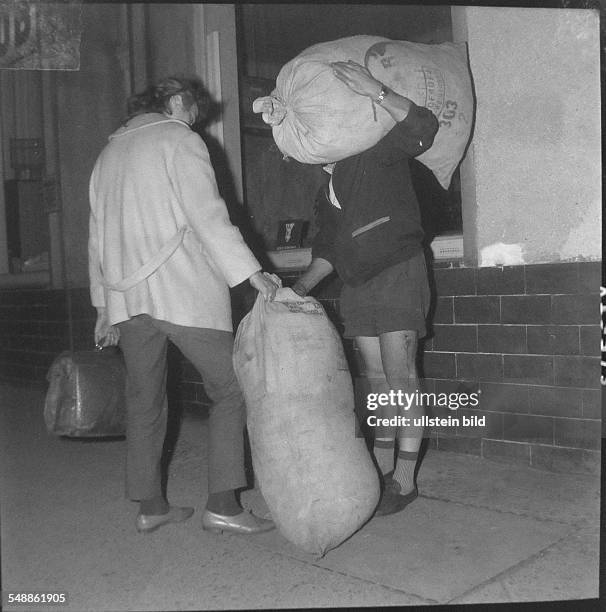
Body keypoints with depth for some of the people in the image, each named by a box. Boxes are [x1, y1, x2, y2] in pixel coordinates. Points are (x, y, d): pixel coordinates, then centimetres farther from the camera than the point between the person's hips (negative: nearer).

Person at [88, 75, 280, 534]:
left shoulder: (110, 152, 24)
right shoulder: (178, 139, 2)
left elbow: (98, 236, 23)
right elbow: (207, 213, -12)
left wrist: (104, 306, 26)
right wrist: (252, 272, -15)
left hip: (125, 294, 7)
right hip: (181, 288, -7)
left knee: (144, 399, 12)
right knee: (230, 387, -1)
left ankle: (150, 505, 18)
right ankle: (222, 504, -5)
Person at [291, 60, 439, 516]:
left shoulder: (376, 150, -6)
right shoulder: (328, 182, 17)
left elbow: (424, 127, -24)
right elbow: (327, 246, 19)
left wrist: (376, 92, -33)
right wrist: (301, 288, 9)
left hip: (398, 270, -7)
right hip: (357, 284, 8)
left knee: (400, 372, -10)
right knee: (377, 376, 9)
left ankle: (405, 479, -4)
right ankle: (381, 470, 16)